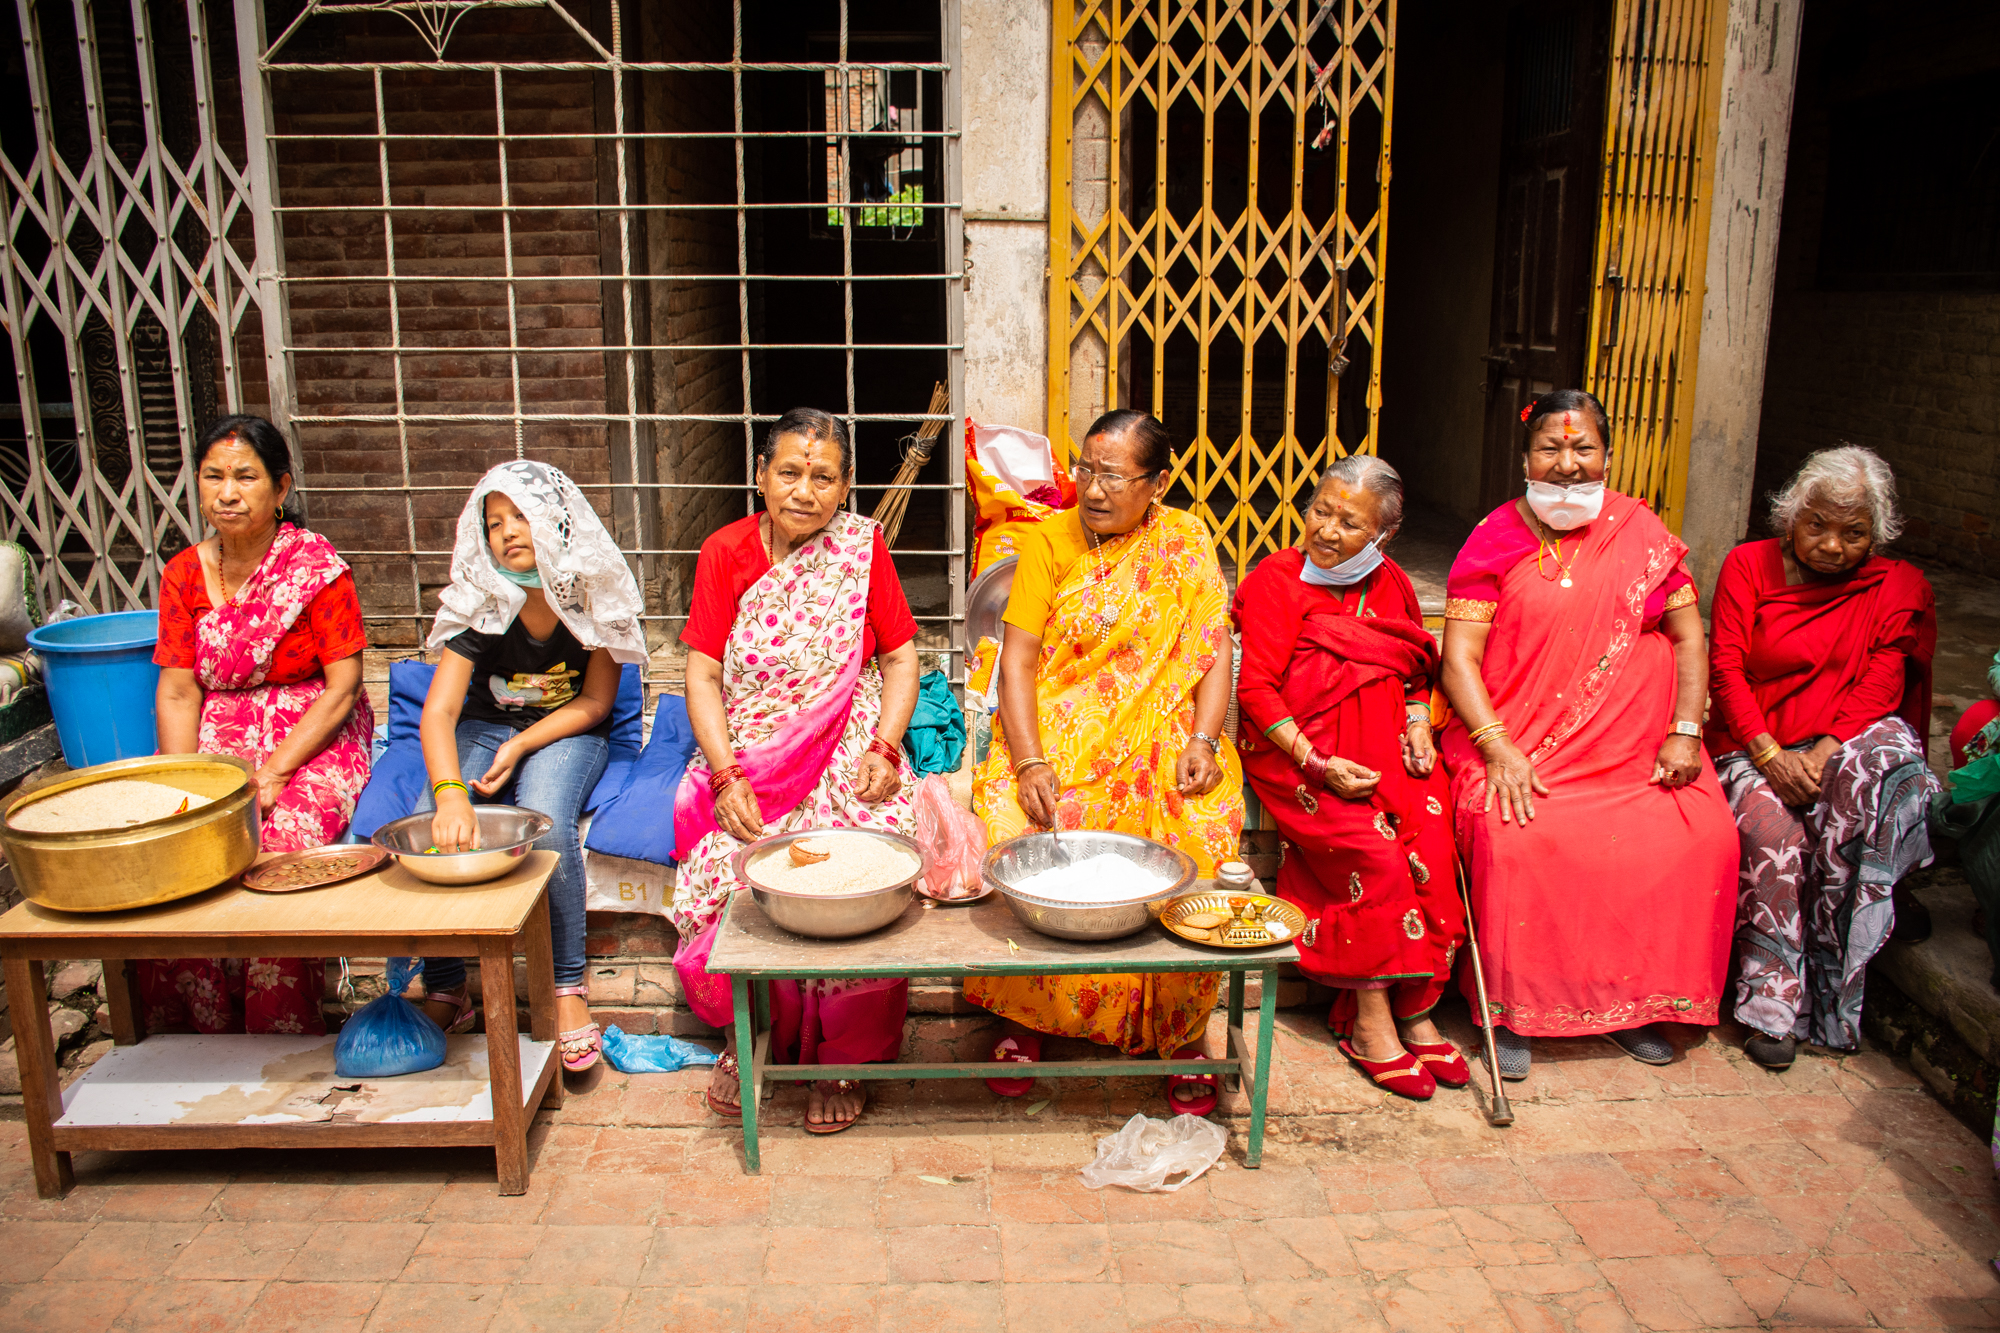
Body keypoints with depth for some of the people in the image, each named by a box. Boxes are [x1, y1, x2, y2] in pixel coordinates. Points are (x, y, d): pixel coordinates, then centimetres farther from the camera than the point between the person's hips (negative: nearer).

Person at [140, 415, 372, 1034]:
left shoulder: (316, 565, -7)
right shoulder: (183, 575, 7)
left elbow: (342, 688, -10)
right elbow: (177, 692, 5)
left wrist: (271, 775, -18)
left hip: (313, 740, -4)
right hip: (219, 744, 4)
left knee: (278, 842, -29)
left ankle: (284, 1036, -11)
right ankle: (205, 1036, -4)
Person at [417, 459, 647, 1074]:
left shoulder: (594, 593, -13)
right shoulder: (479, 602, -14)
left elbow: (594, 703, -5)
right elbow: (438, 712, -24)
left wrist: (520, 747, -20)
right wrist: (450, 793, -43)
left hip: (568, 732, -2)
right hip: (484, 726, 2)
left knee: (546, 822, -33)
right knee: (431, 827, -26)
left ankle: (567, 989, -21)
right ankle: (444, 992, -10)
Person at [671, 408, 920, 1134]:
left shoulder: (862, 545, 2)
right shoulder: (725, 553, 2)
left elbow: (900, 657, 3)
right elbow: (703, 674, -1)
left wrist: (884, 749, -12)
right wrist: (726, 775, -14)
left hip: (847, 754, 0)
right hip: (749, 759, 1)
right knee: (729, 869, -25)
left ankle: (842, 1054, -5)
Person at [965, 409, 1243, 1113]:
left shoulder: (1186, 541, 7)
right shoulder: (1049, 540, 4)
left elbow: (1214, 652, 3)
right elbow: (1017, 660, -3)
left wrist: (1203, 740, -14)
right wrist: (1030, 763, -16)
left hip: (1160, 735, 0)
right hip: (1053, 733, 0)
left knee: (1195, 839, -26)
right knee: (1017, 831, -27)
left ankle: (1182, 1028, -4)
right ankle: (1025, 1014, -3)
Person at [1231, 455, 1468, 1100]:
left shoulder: (1391, 585, 14)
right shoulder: (1277, 580, -2)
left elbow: (1416, 674, 25)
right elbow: (1255, 688, -9)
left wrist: (1418, 725, 4)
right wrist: (1320, 764, -16)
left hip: (1386, 749, 5)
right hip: (1297, 751, -5)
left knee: (1433, 841, -21)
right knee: (1374, 849, -26)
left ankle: (1415, 1009, -10)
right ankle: (1369, 1024, -14)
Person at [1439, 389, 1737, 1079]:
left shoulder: (1640, 532, 10)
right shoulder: (1495, 539, 2)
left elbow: (1688, 636, 12)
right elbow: (1459, 656, -4)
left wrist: (1686, 732, 0)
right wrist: (1498, 749, -16)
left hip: (1636, 753, 3)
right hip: (1517, 745, -3)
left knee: (1704, 838, -17)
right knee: (1516, 839, -29)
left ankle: (1637, 1001, 2)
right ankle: (1510, 1007, -11)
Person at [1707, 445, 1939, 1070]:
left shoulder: (1897, 586, 6)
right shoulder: (1749, 565, 3)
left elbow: (1881, 687, -5)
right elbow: (1726, 671, -3)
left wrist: (1824, 754, -22)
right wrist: (1769, 756, -17)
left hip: (1844, 740, 1)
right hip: (1753, 745, -1)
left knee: (1877, 760, -35)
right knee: (1771, 828, -31)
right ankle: (1773, 1001, -22)